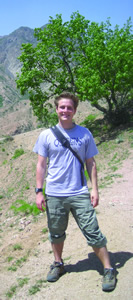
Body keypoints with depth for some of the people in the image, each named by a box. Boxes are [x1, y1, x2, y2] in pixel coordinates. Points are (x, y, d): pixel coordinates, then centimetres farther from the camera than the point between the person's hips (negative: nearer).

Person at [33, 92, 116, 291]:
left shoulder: (85, 134, 2)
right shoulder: (46, 135, 1)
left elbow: (90, 163, 6)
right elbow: (41, 165, 4)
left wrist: (95, 189, 0)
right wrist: (39, 191, 0)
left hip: (80, 194, -1)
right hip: (54, 195, 1)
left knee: (93, 233, 1)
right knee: (56, 234, 15)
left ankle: (108, 270, 16)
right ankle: (58, 264, 38)